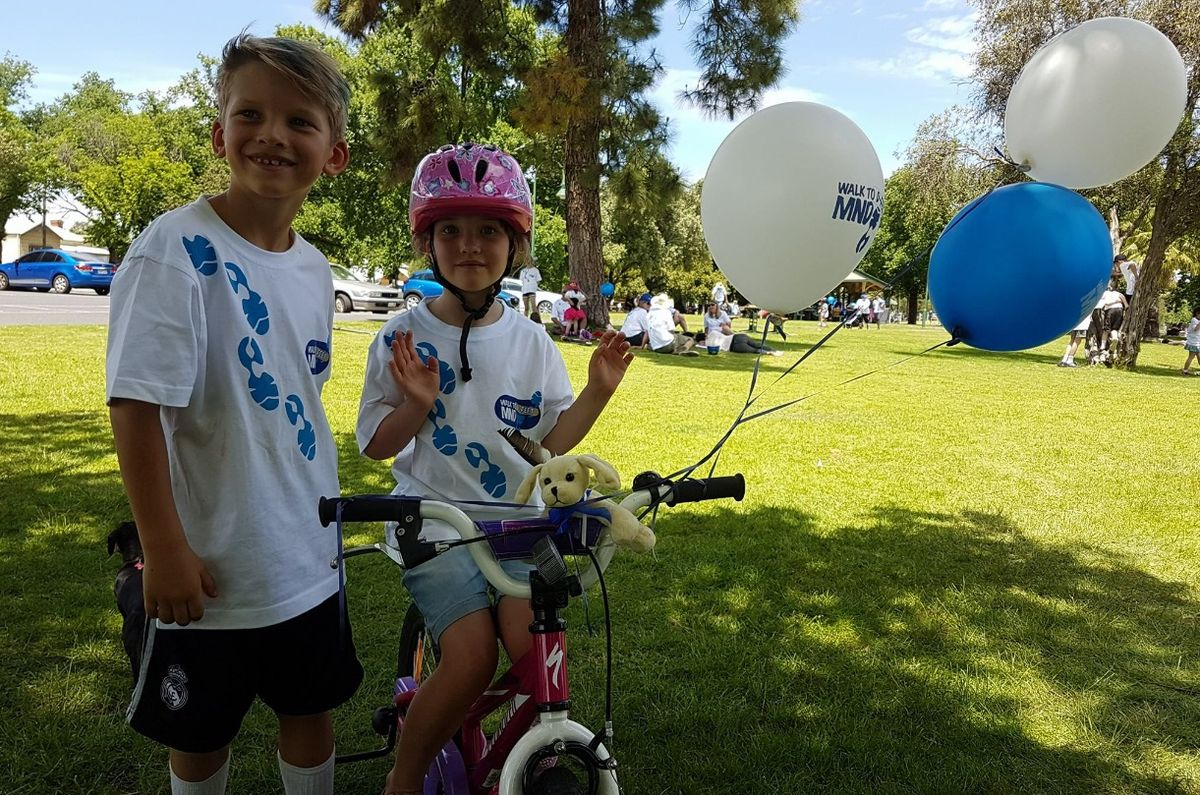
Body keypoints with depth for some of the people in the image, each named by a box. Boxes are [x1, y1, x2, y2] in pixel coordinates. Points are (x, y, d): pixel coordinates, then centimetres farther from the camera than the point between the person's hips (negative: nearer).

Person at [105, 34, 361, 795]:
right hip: (212, 565, -5)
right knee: (201, 734, 16)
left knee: (312, 710, 19)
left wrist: (325, 516, 14)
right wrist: (164, 549, -18)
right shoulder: (177, 248, -17)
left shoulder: (315, 269, 2)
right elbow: (137, 405, -18)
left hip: (308, 556, 5)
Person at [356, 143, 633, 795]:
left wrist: (599, 390, -6)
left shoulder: (531, 343, 4)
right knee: (472, 656, -20)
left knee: (535, 644, -21)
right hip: (434, 521, -2)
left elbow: (552, 441, 8)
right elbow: (376, 445, 0)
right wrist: (418, 404, -19)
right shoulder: (403, 337, -3)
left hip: (516, 519, 2)